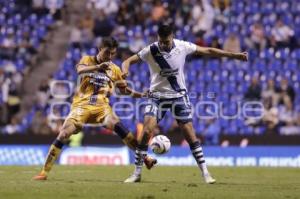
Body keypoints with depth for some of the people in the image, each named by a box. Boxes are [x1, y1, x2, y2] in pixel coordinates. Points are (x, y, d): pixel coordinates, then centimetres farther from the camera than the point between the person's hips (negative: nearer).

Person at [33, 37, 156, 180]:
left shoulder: (115, 70, 10)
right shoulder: (87, 60, 2)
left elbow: (124, 90, 22)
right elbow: (80, 70, -23)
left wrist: (141, 95, 7)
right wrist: (98, 67, -40)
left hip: (101, 106, 1)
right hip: (82, 105, -1)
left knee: (118, 126, -26)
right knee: (63, 135, -14)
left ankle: (144, 158, -23)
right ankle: (44, 172, -6)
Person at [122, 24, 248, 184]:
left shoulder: (182, 46, -10)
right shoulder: (151, 51, -13)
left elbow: (208, 51, 1)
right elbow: (129, 61, -9)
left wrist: (233, 55, 3)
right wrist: (125, 71, -34)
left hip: (179, 96, 1)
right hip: (158, 96, -1)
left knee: (190, 134, -5)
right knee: (146, 131, -16)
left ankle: (205, 172, 5)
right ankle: (137, 173, -6)